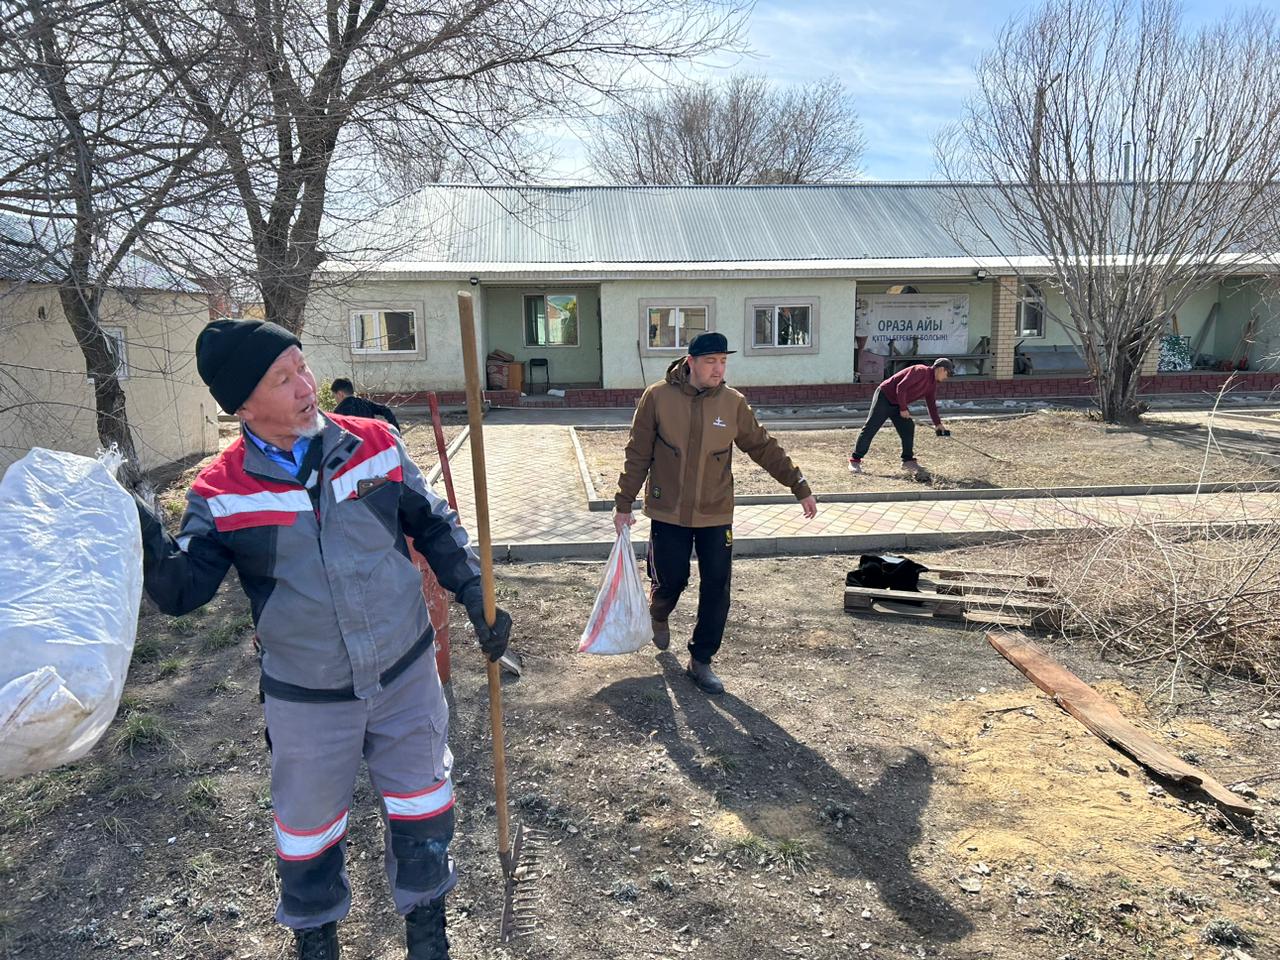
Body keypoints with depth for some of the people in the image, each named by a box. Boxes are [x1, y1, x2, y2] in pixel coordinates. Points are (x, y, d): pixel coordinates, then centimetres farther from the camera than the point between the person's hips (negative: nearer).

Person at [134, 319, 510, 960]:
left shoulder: (374, 444, -8)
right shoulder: (221, 493, -11)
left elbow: (435, 527, 2)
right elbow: (184, 591, -11)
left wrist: (476, 596, -3)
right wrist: (149, 546, -30)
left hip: (407, 674, 1)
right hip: (306, 701, -1)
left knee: (420, 807, 18)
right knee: (307, 828, 20)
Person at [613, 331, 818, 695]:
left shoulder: (733, 403, -4)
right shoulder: (657, 397, -9)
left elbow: (764, 448, 3)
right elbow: (638, 455, -4)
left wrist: (800, 487, 1)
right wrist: (624, 505, -2)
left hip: (716, 514, 2)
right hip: (669, 514, -2)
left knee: (716, 590, 2)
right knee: (671, 580, 7)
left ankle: (701, 660, 21)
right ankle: (658, 616, 44)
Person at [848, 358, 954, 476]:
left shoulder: (932, 384, 10)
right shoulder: (920, 371, -18)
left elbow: (931, 404, 17)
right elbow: (901, 387, -24)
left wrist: (938, 424, 12)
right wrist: (903, 409, -19)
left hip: (898, 404, 9)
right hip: (884, 397, -9)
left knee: (908, 428, -1)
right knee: (870, 428, -9)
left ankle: (908, 460, 8)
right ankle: (855, 460, -7)